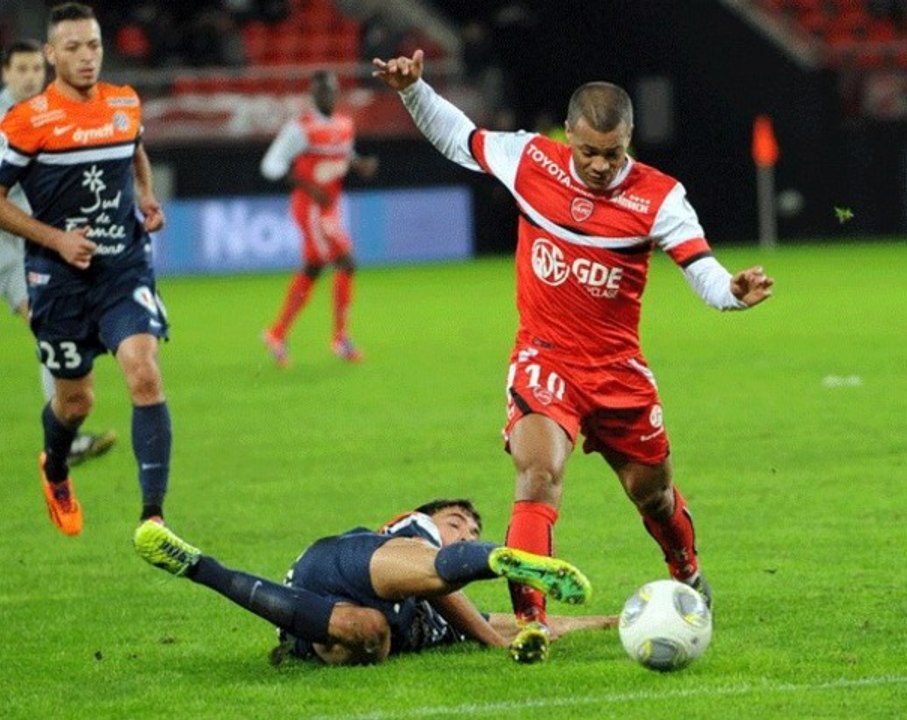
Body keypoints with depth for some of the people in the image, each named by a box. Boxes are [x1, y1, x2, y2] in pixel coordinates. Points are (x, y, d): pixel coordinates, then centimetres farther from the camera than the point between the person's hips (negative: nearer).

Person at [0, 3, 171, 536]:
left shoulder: (126, 105, 4)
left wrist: (146, 197, 8)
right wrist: (56, 238, -14)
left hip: (126, 268, 2)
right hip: (59, 277, -2)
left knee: (144, 373, -19)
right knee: (75, 399, 10)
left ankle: (153, 516, -20)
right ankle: (55, 473, 47)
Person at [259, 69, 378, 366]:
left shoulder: (345, 124, 8)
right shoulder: (301, 128, -15)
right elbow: (272, 164, -15)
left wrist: (361, 164, 1)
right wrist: (309, 187, -24)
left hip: (331, 206, 8)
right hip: (311, 208, -8)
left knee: (311, 270, 13)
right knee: (345, 264, -13)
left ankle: (278, 333, 24)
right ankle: (340, 337, -3)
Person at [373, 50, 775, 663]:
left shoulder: (657, 197, -13)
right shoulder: (530, 161, -6)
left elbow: (699, 263, -25)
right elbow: (459, 137, 10)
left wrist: (731, 291, -47)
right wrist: (413, 90, -2)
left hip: (618, 368, 1)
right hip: (546, 360, -1)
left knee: (652, 491, 17)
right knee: (539, 475, -23)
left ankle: (689, 579, 48)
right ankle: (530, 622, -24)